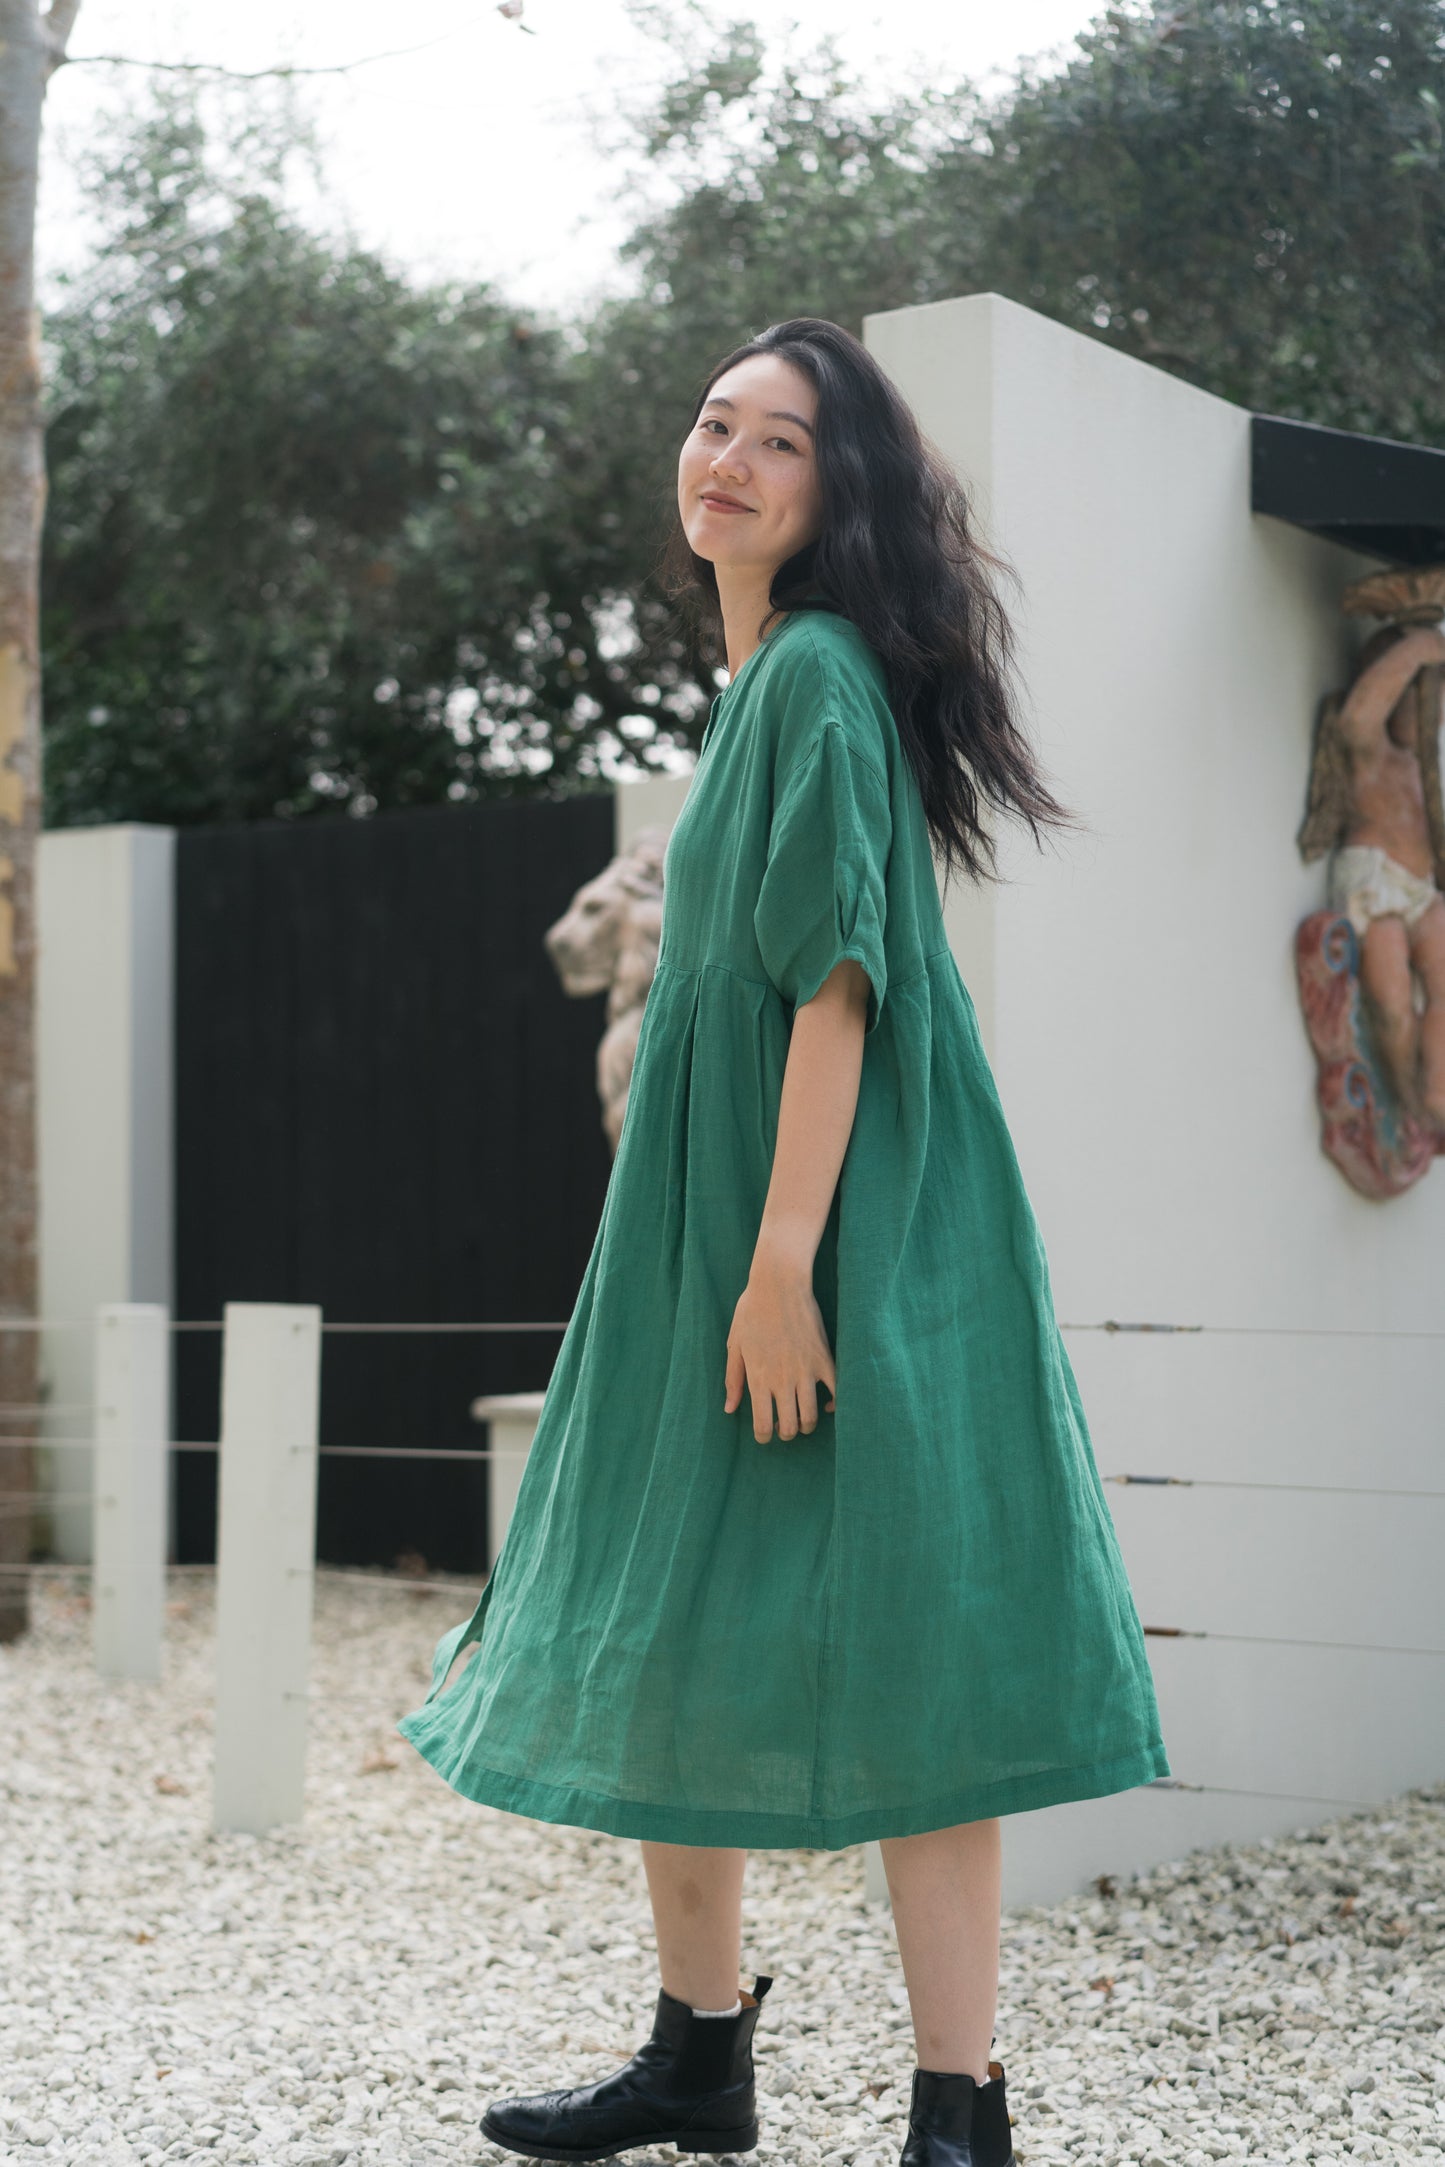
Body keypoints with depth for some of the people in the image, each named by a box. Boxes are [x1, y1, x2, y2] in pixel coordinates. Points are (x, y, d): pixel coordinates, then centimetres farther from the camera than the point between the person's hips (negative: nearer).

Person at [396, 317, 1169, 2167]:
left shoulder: (821, 673, -11)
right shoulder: (758, 683, 18)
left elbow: (837, 986, -19)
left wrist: (783, 1264, -24)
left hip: (837, 1228, -10)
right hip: (710, 1219, 10)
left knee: (891, 1654, -7)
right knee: (672, 1636, 14)